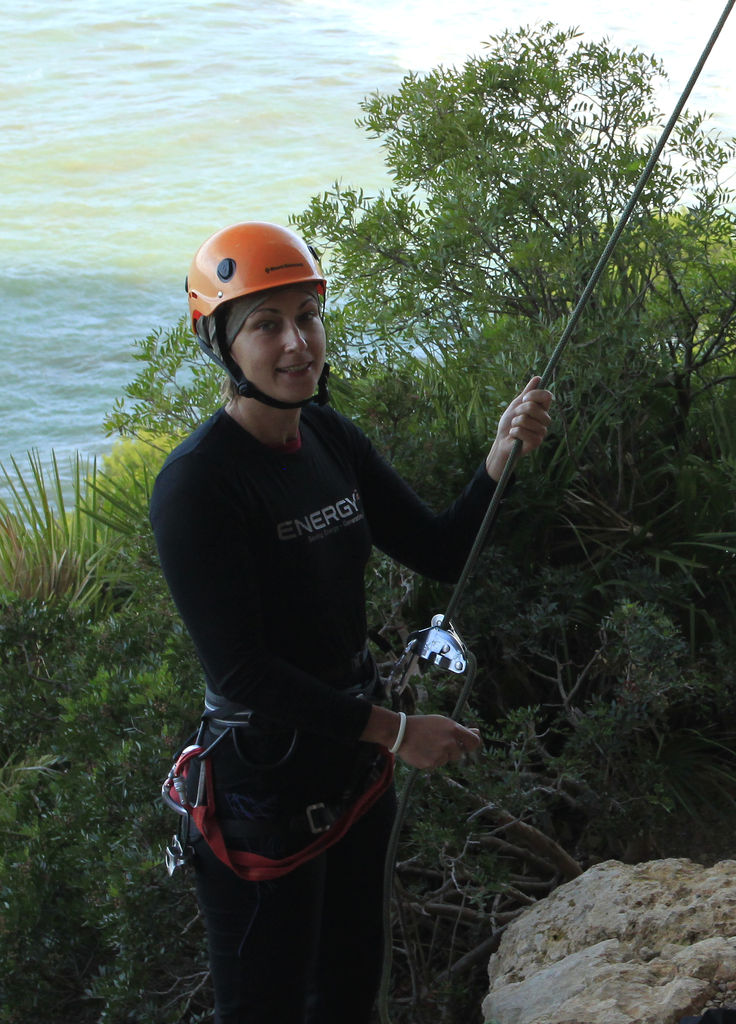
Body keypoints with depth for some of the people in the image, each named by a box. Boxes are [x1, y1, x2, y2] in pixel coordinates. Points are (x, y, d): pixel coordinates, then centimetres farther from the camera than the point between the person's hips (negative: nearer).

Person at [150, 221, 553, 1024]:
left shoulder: (331, 440, 2)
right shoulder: (197, 483, -22)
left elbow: (440, 554, 5)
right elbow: (238, 671, -24)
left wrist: (501, 457, -12)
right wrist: (395, 730, -21)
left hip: (352, 767, 8)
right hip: (265, 787, -8)